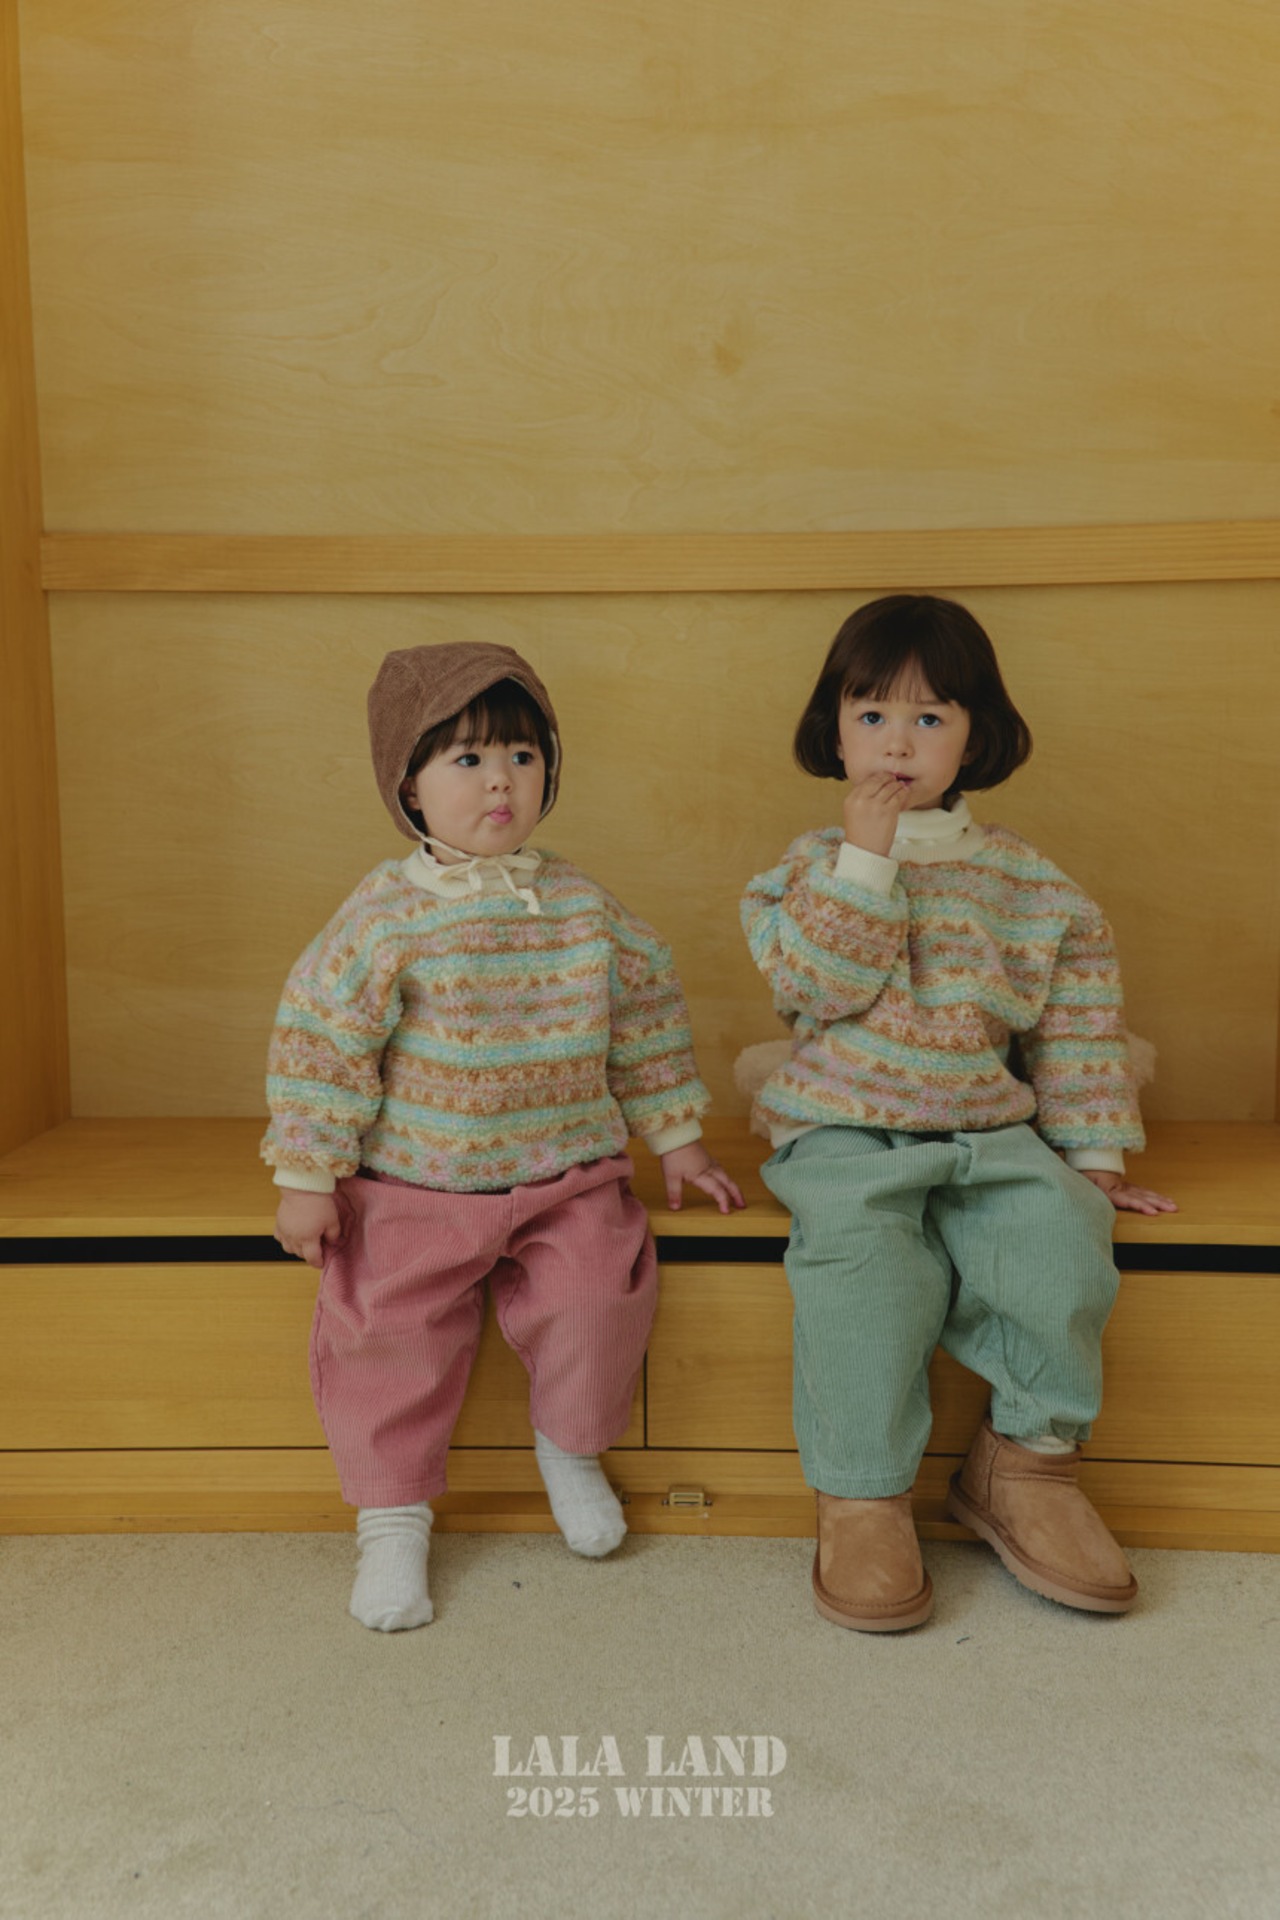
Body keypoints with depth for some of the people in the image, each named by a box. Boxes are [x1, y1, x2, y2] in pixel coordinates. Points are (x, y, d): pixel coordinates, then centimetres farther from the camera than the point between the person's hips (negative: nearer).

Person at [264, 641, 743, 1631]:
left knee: (601, 1290, -17)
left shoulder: (583, 907, 2)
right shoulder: (388, 916, -9)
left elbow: (646, 1018, 13)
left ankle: (571, 1446, 14)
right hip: (414, 1186, -2)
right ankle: (393, 1517, 13)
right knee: (391, 1328, -12)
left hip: (565, 1174, 2)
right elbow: (321, 1038, -6)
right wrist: (307, 1179, -6)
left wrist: (676, 1139, 15)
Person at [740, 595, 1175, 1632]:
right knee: (867, 1271, -29)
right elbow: (813, 983, -11)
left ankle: (1026, 1459, 2)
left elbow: (1079, 1022, 14)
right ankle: (863, 1498, -9)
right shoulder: (817, 863, 6)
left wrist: (1093, 1154, 8)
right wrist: (865, 856, -14)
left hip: (989, 1132, 3)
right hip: (844, 1133, -2)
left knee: (1062, 1247, -22)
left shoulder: (1028, 882, 9)